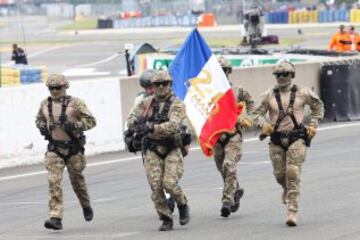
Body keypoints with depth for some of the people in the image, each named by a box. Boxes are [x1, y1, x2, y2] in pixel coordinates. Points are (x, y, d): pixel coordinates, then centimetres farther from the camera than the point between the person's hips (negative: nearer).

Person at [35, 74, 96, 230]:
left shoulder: (75, 103, -9)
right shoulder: (45, 104, 4)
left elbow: (91, 121, -9)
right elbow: (39, 119, 23)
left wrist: (74, 125, -23)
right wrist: (42, 127, 0)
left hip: (73, 148, -2)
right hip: (54, 148, 2)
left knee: (77, 180, 13)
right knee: (54, 182, -12)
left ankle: (86, 207, 41)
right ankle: (55, 218, -17)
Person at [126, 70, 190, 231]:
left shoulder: (177, 105, -5)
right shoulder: (146, 103, 9)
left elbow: (173, 125, -21)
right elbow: (131, 119, 7)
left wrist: (153, 128, -34)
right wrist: (139, 124, -17)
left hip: (172, 150, -3)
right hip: (152, 150, 3)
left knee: (170, 184, -15)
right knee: (156, 186, -6)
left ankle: (183, 206, 15)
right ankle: (166, 219, 7)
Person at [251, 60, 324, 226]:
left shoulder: (303, 93, 2)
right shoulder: (269, 95, 3)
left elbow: (318, 106, 18)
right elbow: (257, 114, 6)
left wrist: (313, 125, 8)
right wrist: (263, 124, -14)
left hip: (296, 139, -2)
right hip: (276, 140, 2)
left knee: (293, 173, -13)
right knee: (280, 174, 7)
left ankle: (293, 211, -13)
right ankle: (287, 190, 43)